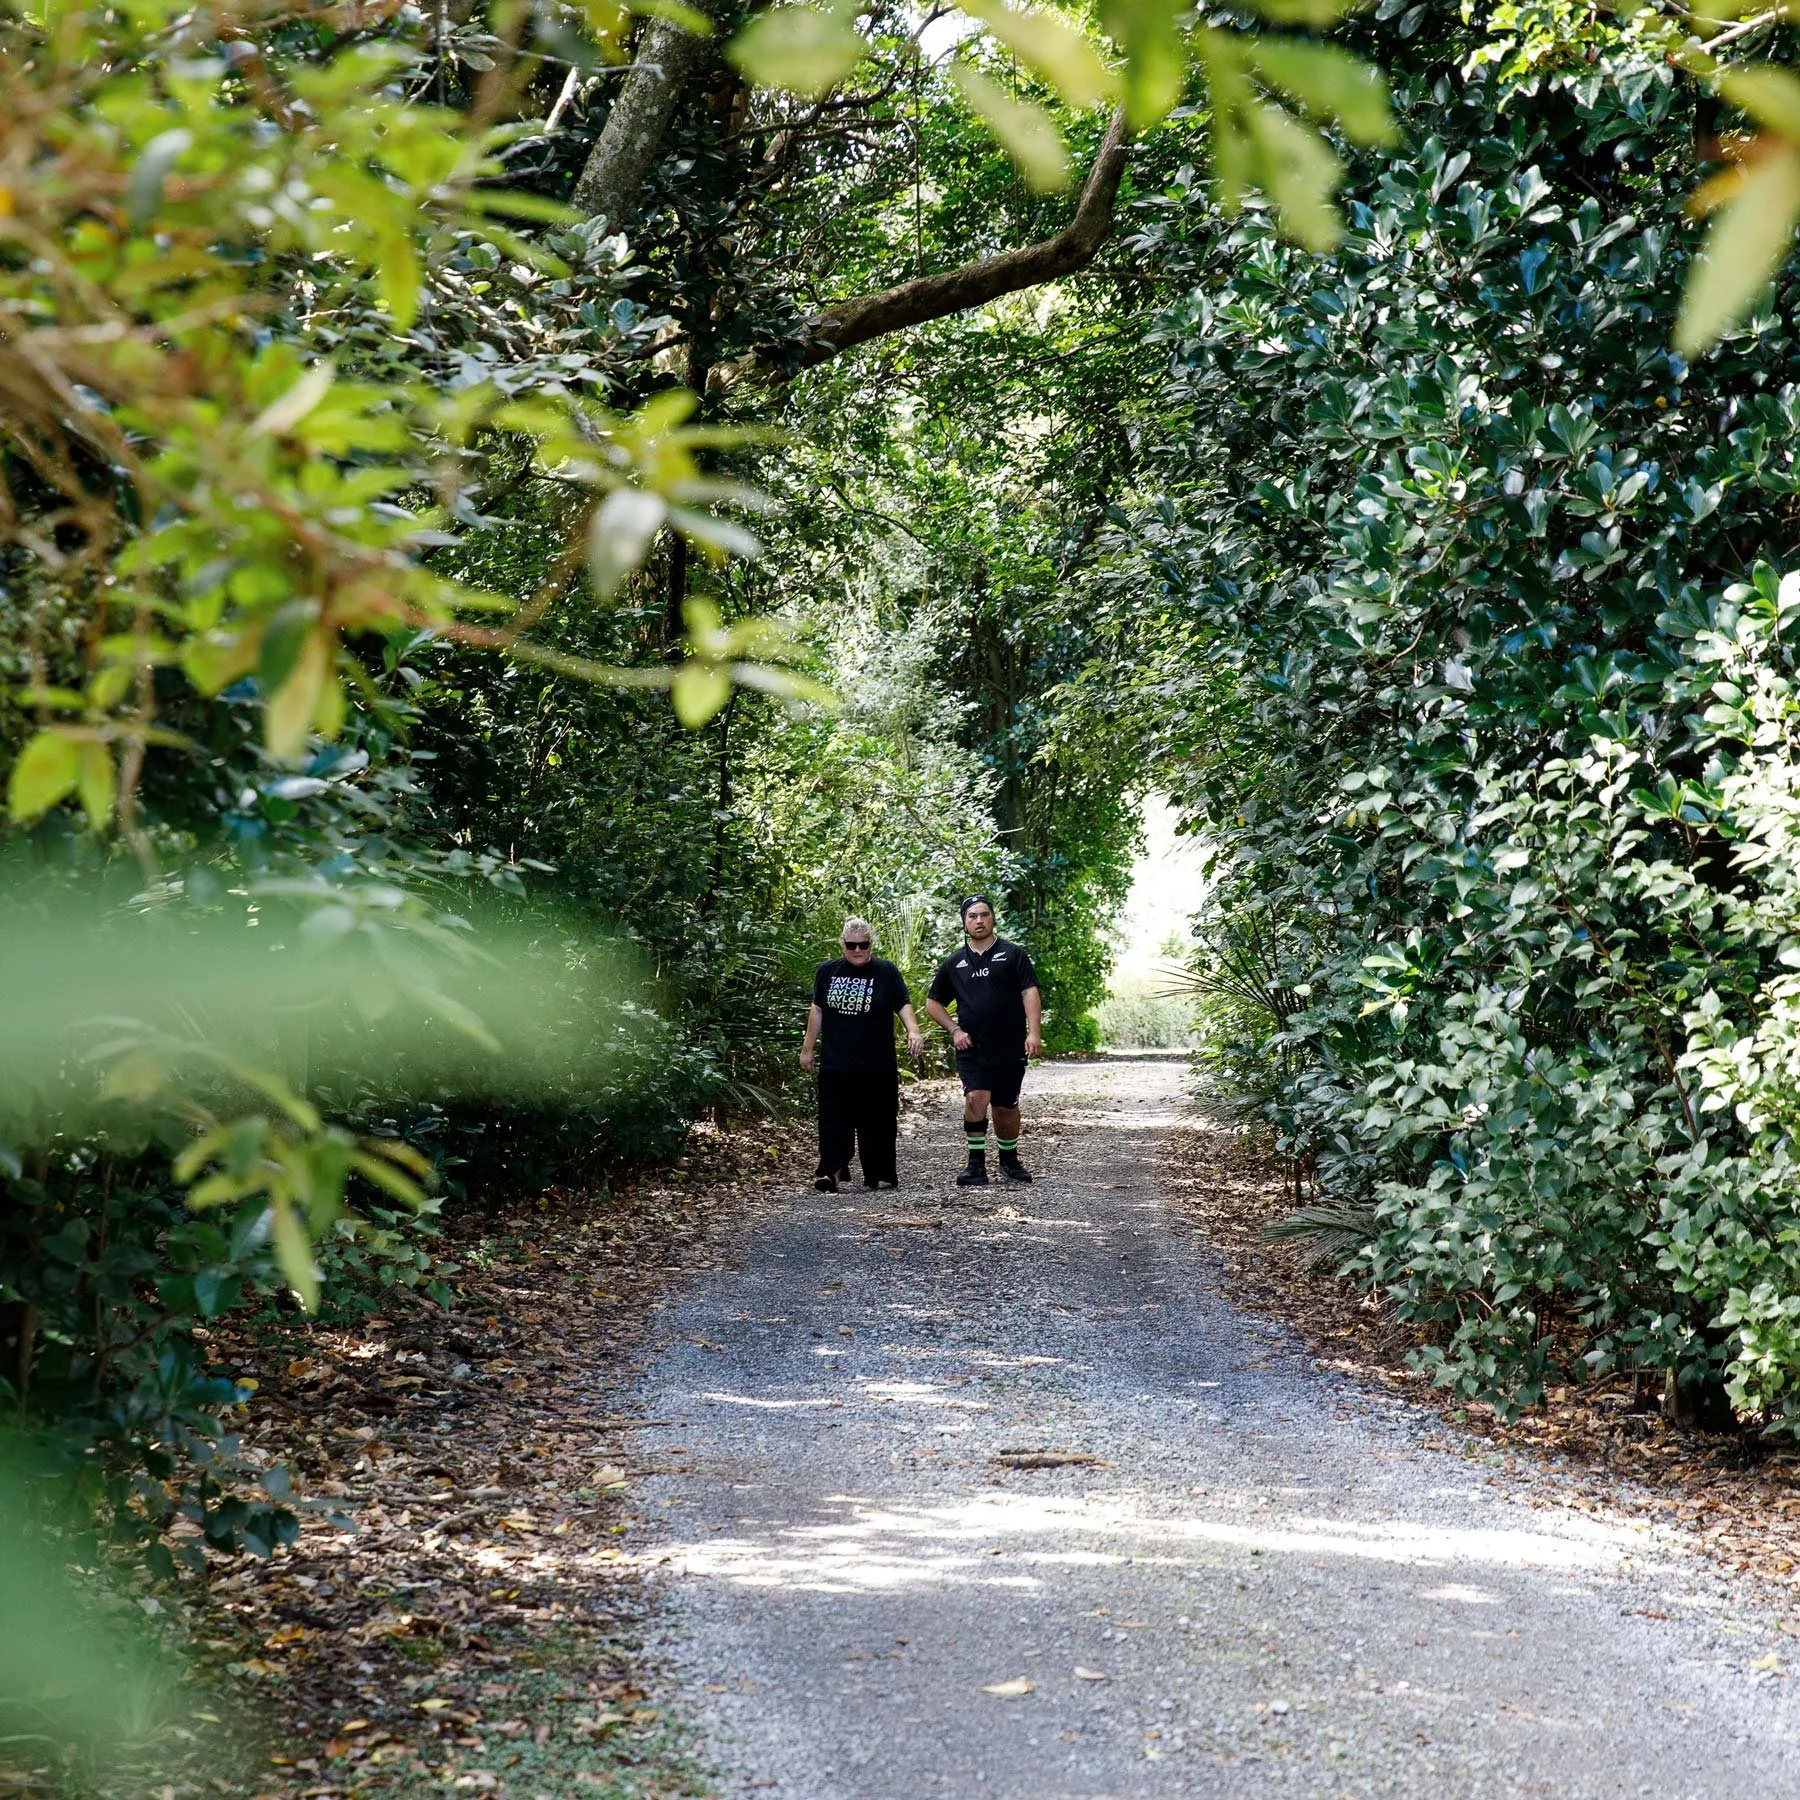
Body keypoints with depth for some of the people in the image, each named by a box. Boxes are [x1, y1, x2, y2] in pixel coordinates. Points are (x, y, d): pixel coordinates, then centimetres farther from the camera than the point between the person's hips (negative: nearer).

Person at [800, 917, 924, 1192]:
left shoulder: (887, 972, 2)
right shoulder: (827, 971, 9)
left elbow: (904, 1005, 0)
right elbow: (817, 1011, 16)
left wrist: (913, 1031, -19)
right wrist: (808, 1048, 15)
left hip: (878, 1066, -1)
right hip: (835, 1066, 1)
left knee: (878, 1122, 3)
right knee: (834, 1121, -6)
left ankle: (880, 1175, 12)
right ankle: (830, 1172, -9)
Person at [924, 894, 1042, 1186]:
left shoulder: (1012, 955, 3)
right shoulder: (955, 962, 10)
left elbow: (1030, 994, -5)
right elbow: (933, 1002, 19)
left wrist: (1034, 1032, -17)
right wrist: (954, 1030, 4)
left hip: (1010, 1049, -1)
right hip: (972, 1049, 1)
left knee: (1006, 1107, 8)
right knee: (976, 1098, -18)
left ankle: (1009, 1159, 30)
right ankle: (976, 1165, -11)